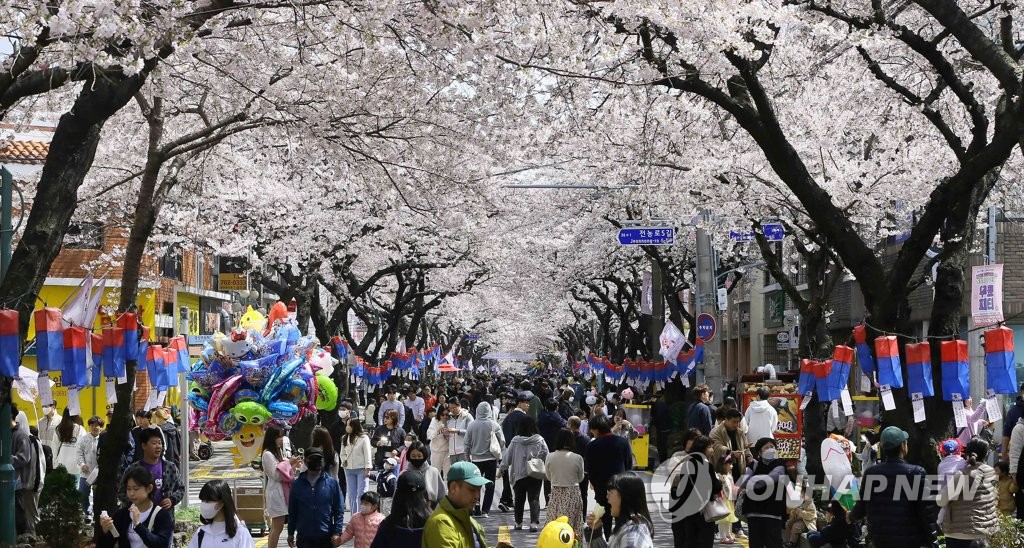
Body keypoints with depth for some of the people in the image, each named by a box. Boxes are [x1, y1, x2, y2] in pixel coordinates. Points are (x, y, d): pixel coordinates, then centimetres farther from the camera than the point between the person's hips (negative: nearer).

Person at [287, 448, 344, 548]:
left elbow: (339, 510, -3)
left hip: (326, 536, -1)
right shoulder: (298, 484, 0)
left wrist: (337, 533, -10)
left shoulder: (332, 483, -4)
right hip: (304, 537, 1)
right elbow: (292, 511, 8)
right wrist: (291, 533, 10)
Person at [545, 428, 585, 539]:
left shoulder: (550, 457, -7)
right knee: (572, 526, 6)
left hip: (556, 494, 1)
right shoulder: (577, 458, -11)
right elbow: (580, 478, 4)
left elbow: (549, 477, 6)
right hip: (573, 494, -1)